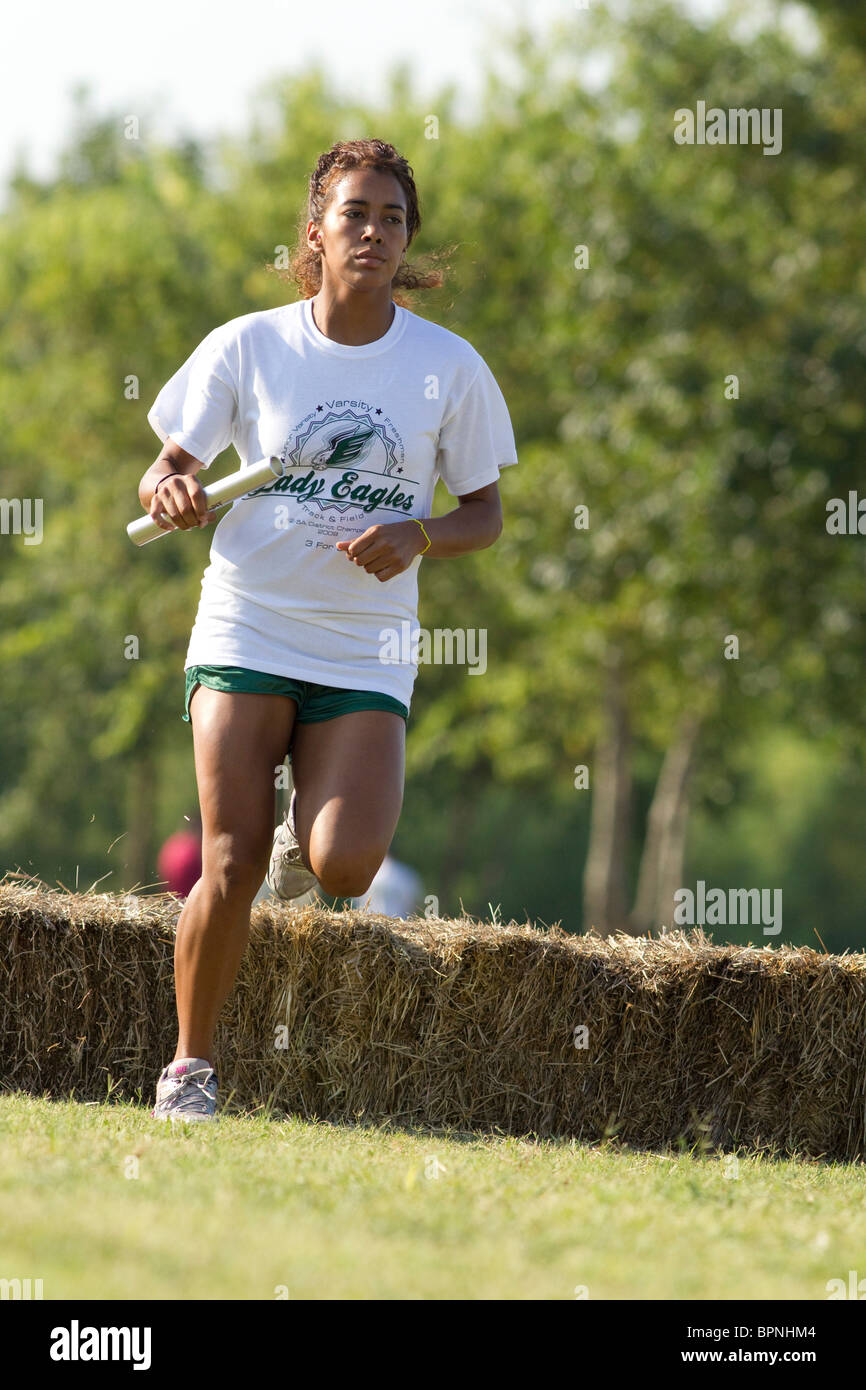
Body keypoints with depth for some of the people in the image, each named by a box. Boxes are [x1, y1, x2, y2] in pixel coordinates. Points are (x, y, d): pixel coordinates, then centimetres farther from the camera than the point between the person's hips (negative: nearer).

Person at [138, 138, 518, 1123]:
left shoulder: (450, 367, 1)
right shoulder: (246, 348, 0)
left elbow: (484, 514, 8)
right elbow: (164, 474, 7)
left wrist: (417, 538, -13)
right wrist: (169, 491, -17)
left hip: (366, 652, 1)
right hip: (247, 628, 0)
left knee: (344, 869, -18)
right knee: (230, 868, -11)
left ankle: (306, 832, 20)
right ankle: (188, 1069, 7)